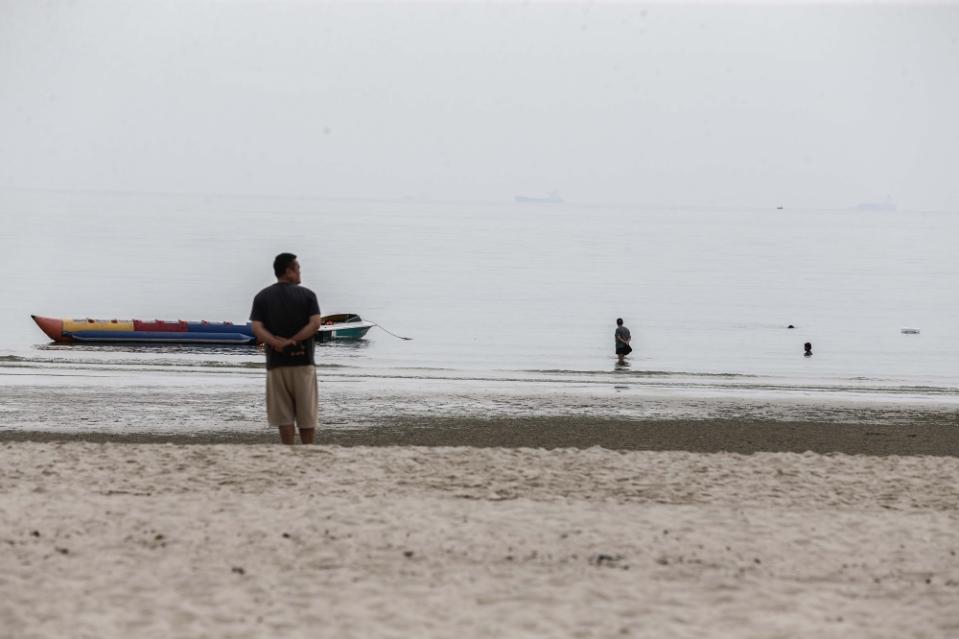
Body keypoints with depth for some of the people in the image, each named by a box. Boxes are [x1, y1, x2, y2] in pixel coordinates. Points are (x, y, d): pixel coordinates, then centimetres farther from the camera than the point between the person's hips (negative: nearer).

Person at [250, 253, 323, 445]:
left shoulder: (262, 297, 4)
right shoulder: (307, 295, 0)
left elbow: (257, 329, -8)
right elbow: (315, 324, -12)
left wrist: (278, 344, -16)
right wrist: (293, 341, -13)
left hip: (276, 363, 1)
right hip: (303, 362, -1)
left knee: (284, 416, 3)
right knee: (307, 415, 7)